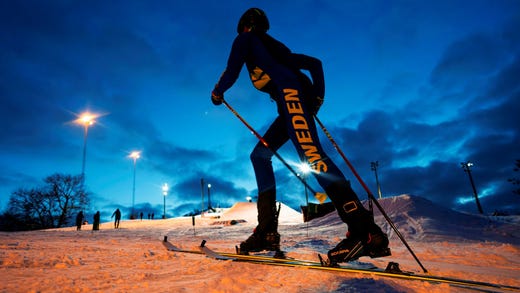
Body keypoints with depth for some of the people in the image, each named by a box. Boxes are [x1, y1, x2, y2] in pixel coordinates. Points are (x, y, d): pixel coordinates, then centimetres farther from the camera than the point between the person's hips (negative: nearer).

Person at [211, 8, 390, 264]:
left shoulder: (246, 38, 20)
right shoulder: (275, 46, 38)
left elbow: (231, 73, 8)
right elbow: (315, 63, 33)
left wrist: (217, 92, 28)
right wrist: (317, 98, 26)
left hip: (290, 92, -8)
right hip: (299, 98, 8)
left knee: (310, 153, -24)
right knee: (260, 154, 8)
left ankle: (366, 231, -35)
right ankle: (267, 232, 1)